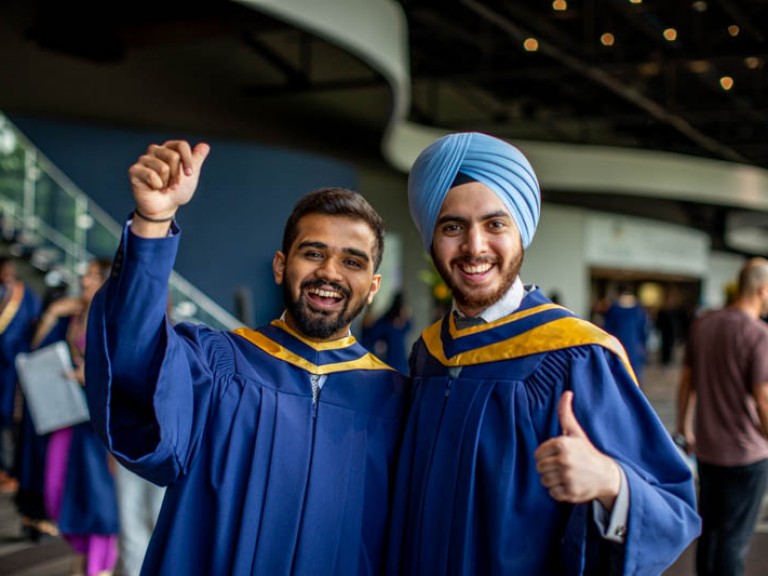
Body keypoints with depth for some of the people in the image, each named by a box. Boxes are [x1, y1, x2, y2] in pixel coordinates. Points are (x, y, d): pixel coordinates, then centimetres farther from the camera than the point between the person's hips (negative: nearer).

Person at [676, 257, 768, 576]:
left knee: (709, 528, 20)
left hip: (706, 448, 6)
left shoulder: (702, 322, 0)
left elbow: (686, 382, 7)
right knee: (735, 538, 7)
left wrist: (684, 427, 18)